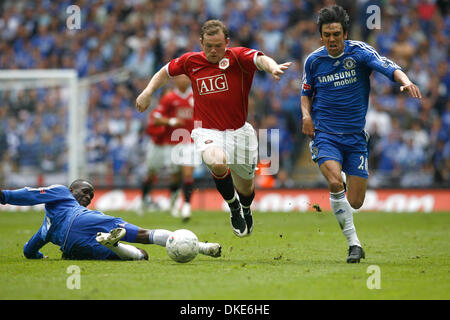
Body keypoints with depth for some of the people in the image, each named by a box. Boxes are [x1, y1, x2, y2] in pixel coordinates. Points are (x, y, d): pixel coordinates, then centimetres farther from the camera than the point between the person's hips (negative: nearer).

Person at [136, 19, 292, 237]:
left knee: (246, 188, 14)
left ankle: (246, 210, 54)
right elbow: (167, 71, 18)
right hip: (207, 131, 0)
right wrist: (148, 92, 5)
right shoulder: (190, 61, -2)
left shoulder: (238, 57, -11)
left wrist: (273, 67, -54)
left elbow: (260, 59, -32)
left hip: (239, 131, 0)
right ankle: (233, 206, -6)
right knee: (217, 163, -35)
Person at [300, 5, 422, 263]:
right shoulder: (314, 60, 2)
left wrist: (405, 81, -43)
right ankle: (354, 244, -17)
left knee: (355, 202, -1)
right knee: (335, 182, -27)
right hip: (325, 134, 0)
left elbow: (389, 67, -22)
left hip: (356, 135, 0)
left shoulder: (360, 52, -6)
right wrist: (306, 114, -3)